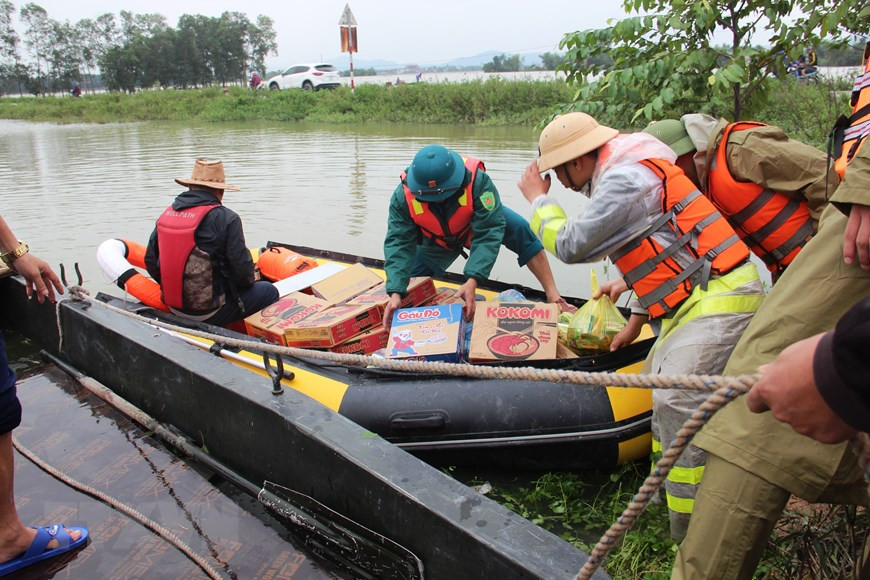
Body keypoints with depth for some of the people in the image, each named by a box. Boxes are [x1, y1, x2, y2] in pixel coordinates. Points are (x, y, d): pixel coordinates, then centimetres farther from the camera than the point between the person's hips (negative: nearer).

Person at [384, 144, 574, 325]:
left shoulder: (477, 181, -41)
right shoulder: (403, 196, -33)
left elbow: (487, 234, -42)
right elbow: (398, 243, -33)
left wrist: (472, 281, -54)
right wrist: (395, 293, -44)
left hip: (481, 220, -2)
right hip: (437, 241, 2)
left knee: (521, 229, -27)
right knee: (408, 285, -3)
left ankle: (552, 295, -20)